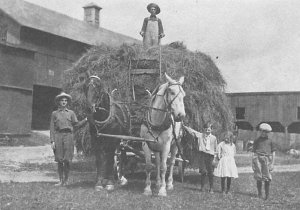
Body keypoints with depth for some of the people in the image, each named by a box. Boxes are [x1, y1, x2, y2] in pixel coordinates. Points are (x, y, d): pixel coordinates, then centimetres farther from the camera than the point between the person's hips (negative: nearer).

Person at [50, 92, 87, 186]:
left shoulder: (71, 113, 14)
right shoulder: (54, 113, 12)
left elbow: (76, 124, 6)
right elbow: (52, 128, 8)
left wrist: (85, 120, -7)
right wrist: (52, 141, -1)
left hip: (68, 136, 0)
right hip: (58, 136, 0)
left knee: (67, 160, -2)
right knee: (59, 161, 1)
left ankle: (66, 180, 8)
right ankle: (61, 180, 9)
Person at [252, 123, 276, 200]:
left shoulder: (270, 141, 14)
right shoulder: (257, 141, 14)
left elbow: (273, 153, 11)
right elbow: (253, 152, 12)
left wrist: (272, 163, 2)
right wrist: (252, 163, 4)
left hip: (267, 159, 0)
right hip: (258, 159, 0)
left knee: (267, 178, -6)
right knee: (259, 178, -1)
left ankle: (267, 195, 2)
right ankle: (259, 194, 8)